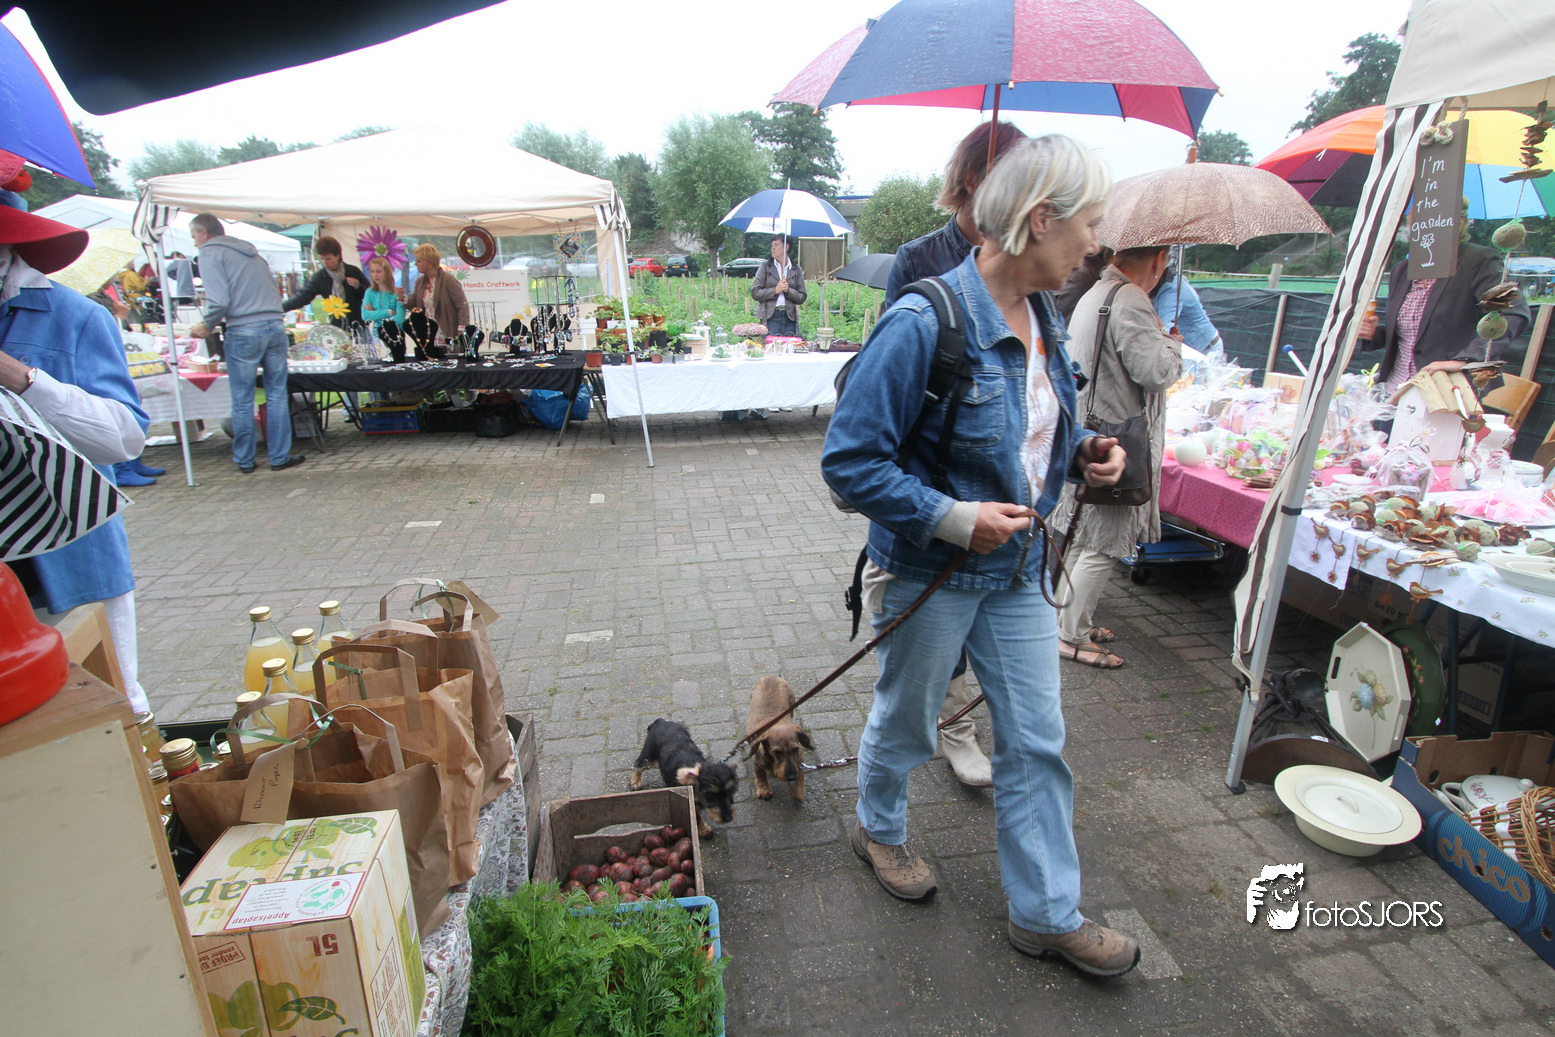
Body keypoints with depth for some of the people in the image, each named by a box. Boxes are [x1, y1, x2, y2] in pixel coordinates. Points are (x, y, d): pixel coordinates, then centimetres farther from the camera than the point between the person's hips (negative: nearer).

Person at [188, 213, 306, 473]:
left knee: (243, 401, 5)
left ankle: (244, 461, 14)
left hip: (243, 332, -5)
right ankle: (280, 457, 12)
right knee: (277, 395, 10)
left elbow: (219, 301, -12)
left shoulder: (210, 253, -1)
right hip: (275, 326, 5)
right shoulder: (250, 251, 21)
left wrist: (207, 326, 4)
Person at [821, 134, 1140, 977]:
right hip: (929, 570, -7)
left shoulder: (1041, 317, 3)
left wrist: (1081, 456, -1)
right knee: (905, 723, 18)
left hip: (1017, 567, 7)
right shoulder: (924, 323, -24)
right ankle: (879, 829, 49)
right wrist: (953, 519, -27)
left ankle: (1047, 913, 32)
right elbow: (850, 462, -23)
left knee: (1037, 742, 13)